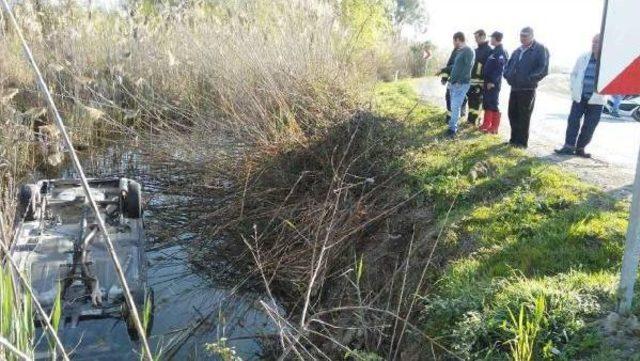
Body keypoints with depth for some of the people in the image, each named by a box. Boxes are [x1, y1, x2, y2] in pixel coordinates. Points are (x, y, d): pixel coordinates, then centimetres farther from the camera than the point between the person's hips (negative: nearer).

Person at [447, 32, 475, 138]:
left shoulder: (468, 51, -10)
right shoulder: (459, 51, 19)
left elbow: (468, 68, -19)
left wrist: (459, 81, -22)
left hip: (461, 84, -9)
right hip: (453, 84, 9)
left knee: (455, 106, -11)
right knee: (454, 107, 11)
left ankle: (452, 129, -7)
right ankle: (453, 126, 18)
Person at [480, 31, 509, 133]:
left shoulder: (501, 52, -12)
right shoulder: (494, 51, 16)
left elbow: (500, 69, -20)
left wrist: (493, 82, -22)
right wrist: (487, 80, 15)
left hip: (494, 83, -9)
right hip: (488, 81, 9)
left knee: (493, 105, -6)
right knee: (486, 104, 13)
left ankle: (494, 128, -2)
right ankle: (486, 125, 22)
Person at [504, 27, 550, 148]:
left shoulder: (540, 49, -6)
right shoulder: (518, 51, 16)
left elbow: (543, 69, -14)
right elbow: (509, 64, 26)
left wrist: (529, 79, -18)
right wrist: (507, 75, 7)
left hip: (527, 89, -7)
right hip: (514, 88, 7)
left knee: (524, 117, 0)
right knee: (512, 114, 11)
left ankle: (522, 142, 8)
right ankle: (514, 139, 23)